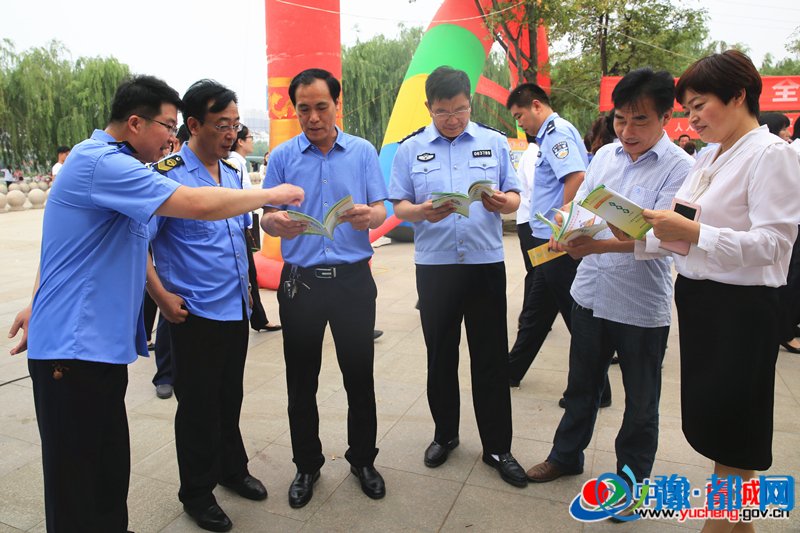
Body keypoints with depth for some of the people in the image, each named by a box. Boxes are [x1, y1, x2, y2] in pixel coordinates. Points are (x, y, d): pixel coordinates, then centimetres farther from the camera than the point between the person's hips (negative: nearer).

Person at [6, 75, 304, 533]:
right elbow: (198, 205, -25)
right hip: (74, 345, -10)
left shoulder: (101, 161, 17)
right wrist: (272, 194, -13)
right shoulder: (100, 163, -18)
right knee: (76, 478, 2)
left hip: (101, 341, 10)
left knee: (110, 467, 15)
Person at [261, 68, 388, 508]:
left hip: (353, 278, 0)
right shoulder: (282, 157, 3)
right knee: (301, 383, 11)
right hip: (299, 281, 1)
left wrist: (369, 215, -24)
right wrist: (277, 221, -22)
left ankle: (363, 460, 31)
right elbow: (266, 218, 2)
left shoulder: (363, 152, 3)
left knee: (359, 376, 10)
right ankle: (307, 464, 31)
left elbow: (380, 211, 1)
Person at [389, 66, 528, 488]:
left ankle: (497, 447, 21)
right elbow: (399, 206, 3)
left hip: (486, 263, 0)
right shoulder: (410, 149, 5)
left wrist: (502, 202, -18)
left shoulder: (494, 143, 6)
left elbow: (514, 198, 5)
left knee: (491, 359, 6)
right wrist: (423, 211, -18)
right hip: (434, 266, 1)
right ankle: (445, 434, 32)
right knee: (440, 357, 12)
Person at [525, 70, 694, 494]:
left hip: (642, 305, -4)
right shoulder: (604, 155, 4)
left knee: (640, 402, 15)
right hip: (591, 294, 5)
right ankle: (566, 455, 41)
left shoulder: (680, 168, -12)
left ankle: (632, 478, 36)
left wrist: (598, 245, -37)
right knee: (581, 385, 21)